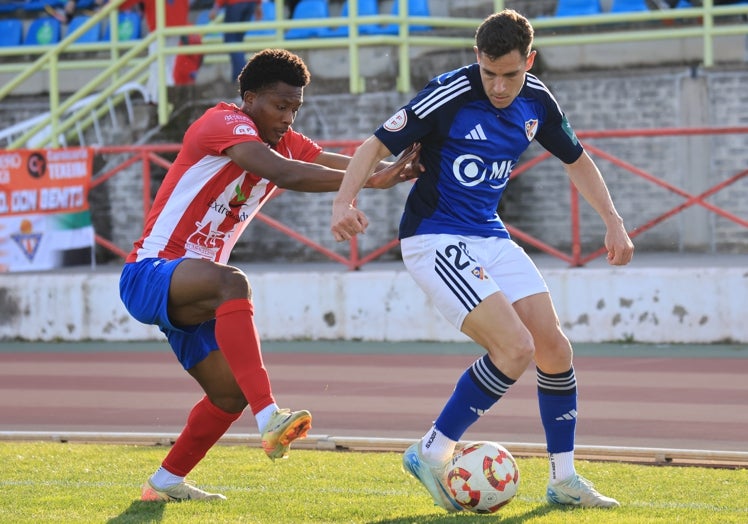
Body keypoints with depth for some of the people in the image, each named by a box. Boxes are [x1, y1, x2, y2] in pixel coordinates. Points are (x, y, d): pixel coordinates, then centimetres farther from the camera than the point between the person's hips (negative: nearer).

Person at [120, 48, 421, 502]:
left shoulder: (287, 144, 10)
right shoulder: (225, 123, -15)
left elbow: (337, 164, -9)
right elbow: (285, 175, -32)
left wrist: (398, 170, -29)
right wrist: (371, 179, -34)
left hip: (190, 287, 10)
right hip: (148, 273, -10)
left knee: (232, 393, 6)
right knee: (232, 283, -37)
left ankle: (166, 482, 24)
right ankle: (270, 418, -49)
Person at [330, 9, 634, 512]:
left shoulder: (537, 101, 1)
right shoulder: (449, 96, -19)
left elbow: (576, 159, 19)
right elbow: (377, 145, -17)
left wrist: (613, 221, 12)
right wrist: (345, 200, -33)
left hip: (490, 237, 7)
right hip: (435, 239, -7)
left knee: (554, 348, 1)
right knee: (516, 347, -20)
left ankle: (564, 479, 13)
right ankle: (432, 453, -8)